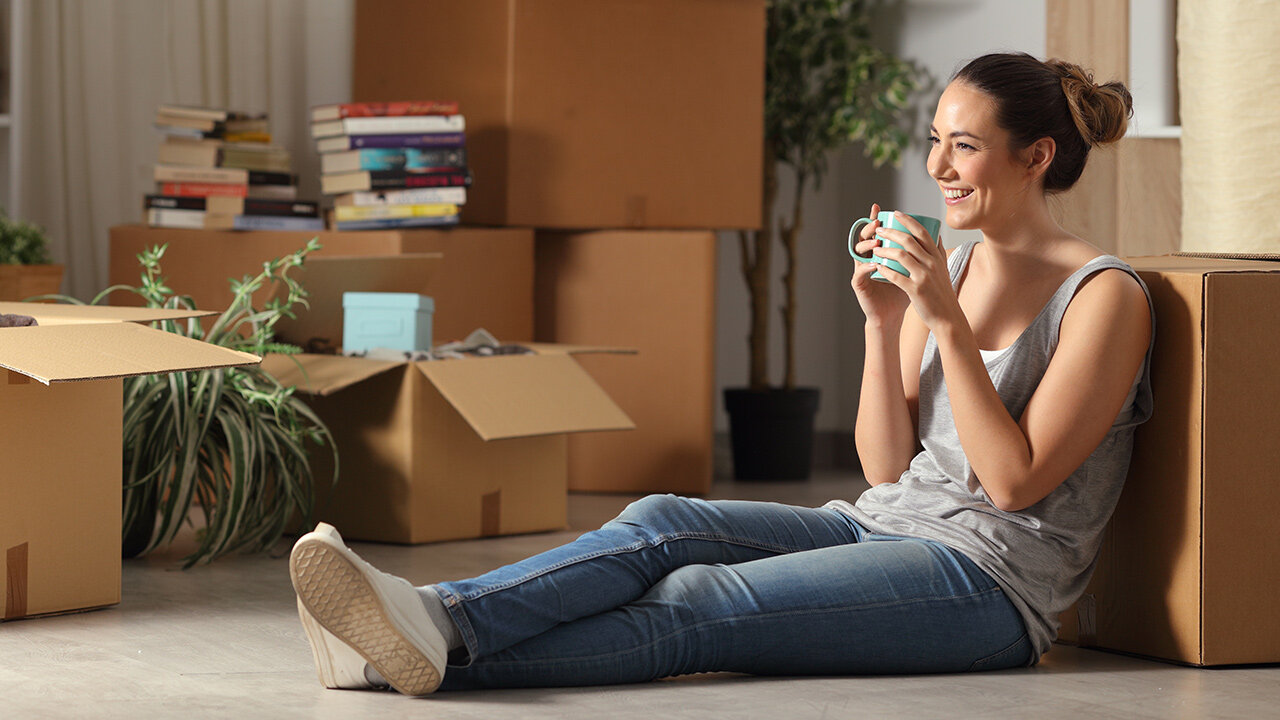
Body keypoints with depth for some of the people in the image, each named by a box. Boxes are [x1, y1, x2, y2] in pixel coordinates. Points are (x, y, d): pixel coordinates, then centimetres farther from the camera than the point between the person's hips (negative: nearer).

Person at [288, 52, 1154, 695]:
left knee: (695, 606, -28)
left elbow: (1014, 481, -14)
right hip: (882, 524, 7)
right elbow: (888, 464, 10)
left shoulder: (1106, 297, -7)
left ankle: (440, 651, -43)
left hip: (989, 573, -7)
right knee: (662, 524, -21)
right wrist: (883, 322, -4)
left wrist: (949, 322, -18)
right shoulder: (948, 266, 14)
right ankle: (434, 619, -39)